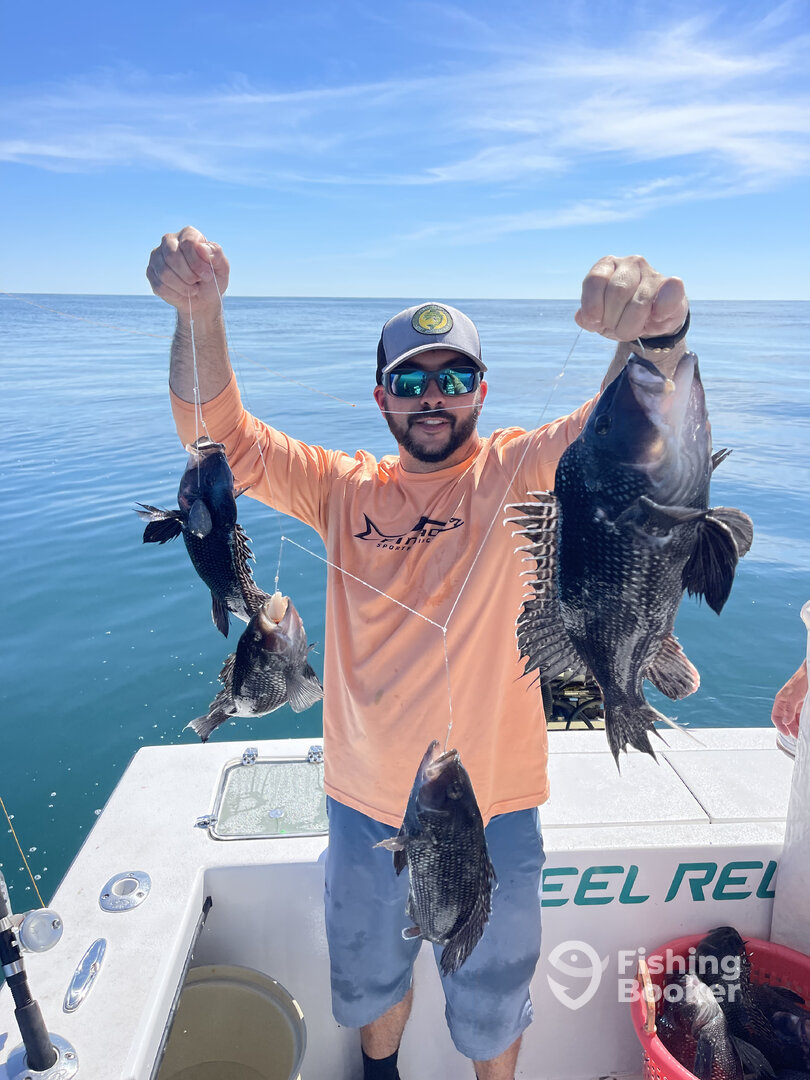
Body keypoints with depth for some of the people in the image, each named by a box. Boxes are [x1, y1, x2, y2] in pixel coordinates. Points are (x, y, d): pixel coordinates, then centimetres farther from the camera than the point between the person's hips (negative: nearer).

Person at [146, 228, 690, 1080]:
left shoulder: (514, 474, -11)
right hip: (366, 808, 3)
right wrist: (198, 310, -32)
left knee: (491, 1009, 25)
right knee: (369, 985, 30)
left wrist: (654, 333, -49)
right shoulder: (346, 489, -5)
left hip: (492, 813, -2)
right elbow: (218, 433, -14)